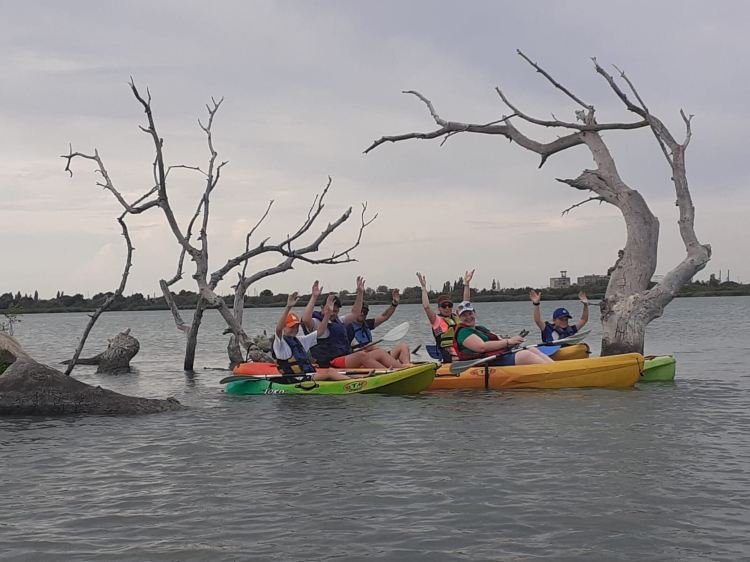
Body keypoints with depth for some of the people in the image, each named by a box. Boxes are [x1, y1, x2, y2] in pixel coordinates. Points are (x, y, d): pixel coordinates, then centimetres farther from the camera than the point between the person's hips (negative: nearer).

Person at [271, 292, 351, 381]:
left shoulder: (299, 340, 24)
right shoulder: (279, 343, -2)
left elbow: (319, 331, 22)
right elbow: (278, 329, -24)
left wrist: (328, 312, 9)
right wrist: (288, 307, -36)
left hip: (310, 376, 8)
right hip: (296, 380, -8)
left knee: (331, 371, -18)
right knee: (329, 372, -24)